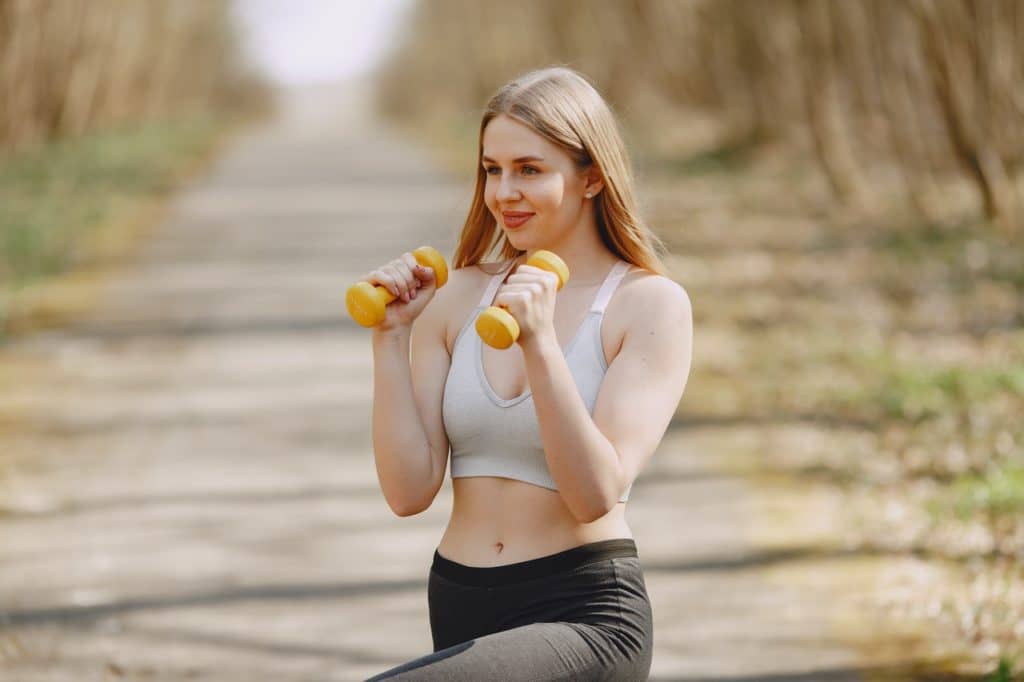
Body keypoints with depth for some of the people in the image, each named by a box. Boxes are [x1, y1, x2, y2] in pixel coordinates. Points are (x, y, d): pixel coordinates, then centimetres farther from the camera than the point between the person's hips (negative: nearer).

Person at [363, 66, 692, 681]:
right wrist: (391, 336, -5)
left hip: (586, 614, -6)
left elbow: (596, 494, -16)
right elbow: (409, 491, 1)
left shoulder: (651, 304, -5)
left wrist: (539, 342, -25)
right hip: (461, 616, 6)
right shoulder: (457, 299, 8)